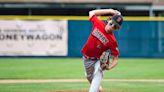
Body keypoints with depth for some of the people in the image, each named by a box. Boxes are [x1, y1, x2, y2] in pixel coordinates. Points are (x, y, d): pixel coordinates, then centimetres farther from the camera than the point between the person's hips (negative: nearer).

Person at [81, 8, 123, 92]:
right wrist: (110, 11, -5)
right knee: (89, 77, 25)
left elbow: (115, 59, -20)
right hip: (87, 59, 5)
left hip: (99, 60, -5)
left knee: (97, 75, -32)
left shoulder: (112, 41, -26)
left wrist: (109, 67, -42)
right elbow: (91, 12, 3)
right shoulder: (98, 24, -16)